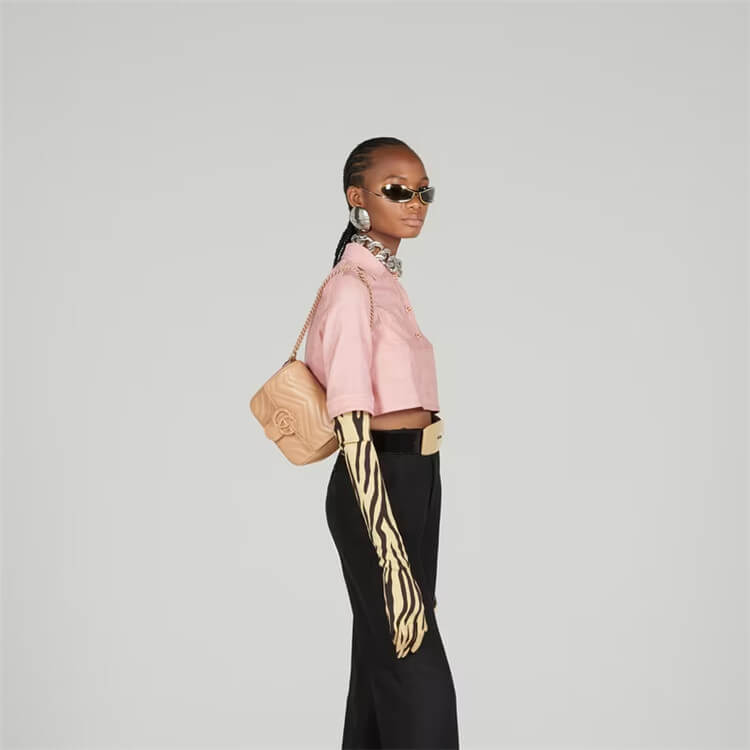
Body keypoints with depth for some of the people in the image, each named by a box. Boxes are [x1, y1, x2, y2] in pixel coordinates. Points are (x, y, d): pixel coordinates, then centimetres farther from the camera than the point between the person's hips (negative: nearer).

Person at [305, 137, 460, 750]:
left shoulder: (390, 279, 13)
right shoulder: (353, 287, -16)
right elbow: (351, 426, -22)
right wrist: (391, 558, -26)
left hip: (415, 480, 9)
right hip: (378, 489, -9)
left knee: (382, 661, 16)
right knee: (420, 681, -6)